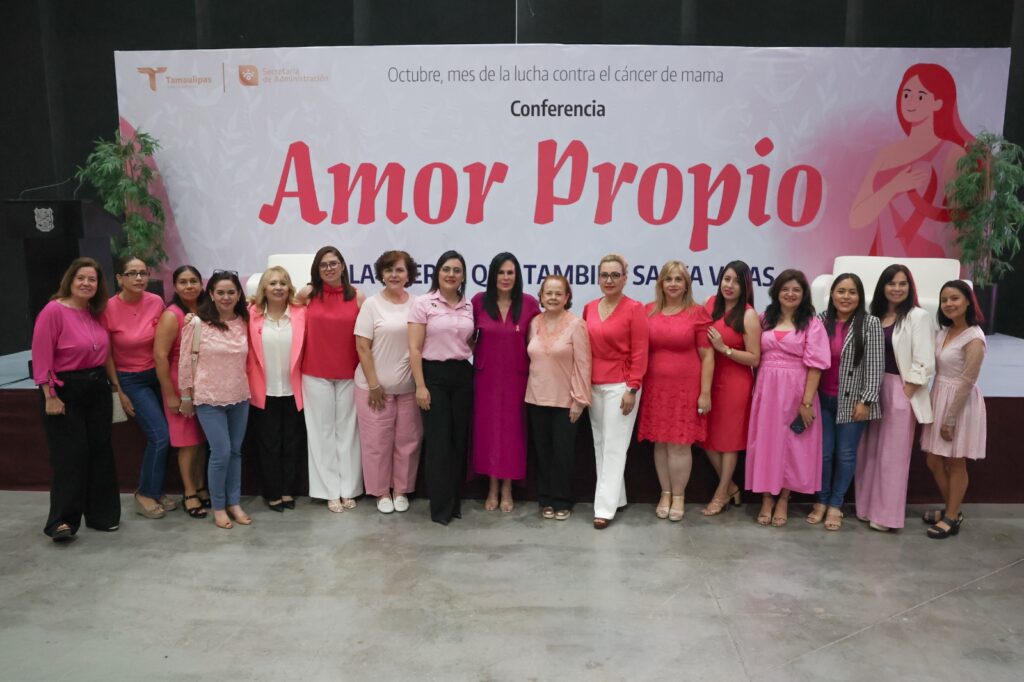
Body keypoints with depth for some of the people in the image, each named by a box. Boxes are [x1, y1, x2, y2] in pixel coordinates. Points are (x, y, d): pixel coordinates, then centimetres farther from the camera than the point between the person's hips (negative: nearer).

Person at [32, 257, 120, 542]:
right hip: (65, 390, -6)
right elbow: (42, 357, -15)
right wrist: (50, 396, -17)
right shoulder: (53, 310, -13)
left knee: (100, 451, 10)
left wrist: (108, 381, 7)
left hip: (97, 388, 7)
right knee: (70, 454, -5)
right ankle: (62, 520, 6)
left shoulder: (95, 312, 6)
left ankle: (101, 513, 21)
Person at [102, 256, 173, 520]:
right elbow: (106, 354, -7)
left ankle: (154, 490, 23)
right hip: (131, 379, -4)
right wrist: (119, 392, -6)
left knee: (161, 436, 3)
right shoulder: (108, 309, -15)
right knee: (160, 435, -11)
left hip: (157, 374, 4)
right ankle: (145, 495, 7)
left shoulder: (156, 303, -7)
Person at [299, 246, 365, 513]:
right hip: (316, 374, 0)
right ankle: (330, 491, 16)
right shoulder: (307, 294, -1)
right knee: (322, 431, 6)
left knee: (347, 429, 8)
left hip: (349, 374, 0)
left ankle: (349, 489, 19)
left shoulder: (357, 297, -2)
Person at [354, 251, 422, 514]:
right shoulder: (372, 304, -4)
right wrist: (373, 384, -10)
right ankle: (382, 492, 21)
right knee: (377, 442, 5)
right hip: (376, 385, -2)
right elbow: (362, 347, -6)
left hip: (409, 386, 2)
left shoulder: (417, 305, 2)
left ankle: (401, 490, 25)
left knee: (407, 440, 9)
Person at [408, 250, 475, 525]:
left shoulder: (469, 306, 8)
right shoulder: (423, 303, -4)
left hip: (463, 376, 4)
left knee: (459, 438, 8)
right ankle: (441, 506, 8)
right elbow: (414, 349, -8)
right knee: (439, 440, -2)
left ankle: (455, 500, 22)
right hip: (434, 375, -4)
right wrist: (420, 386, -13)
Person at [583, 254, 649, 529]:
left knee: (614, 446, -3)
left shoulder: (634, 309, -7)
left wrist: (632, 389, -13)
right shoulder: (589, 308, 8)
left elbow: (640, 353, -9)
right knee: (600, 444, 10)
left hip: (620, 385, -6)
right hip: (594, 385, 6)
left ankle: (605, 507, 1)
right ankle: (616, 497, 23)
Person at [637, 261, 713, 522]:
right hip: (655, 388, 3)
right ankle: (665, 493, 25)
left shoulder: (697, 313, -4)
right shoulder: (649, 311, 5)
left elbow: (707, 356, -4)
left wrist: (705, 393, -7)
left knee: (679, 444, 2)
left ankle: (679, 495, 19)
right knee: (660, 443, 9)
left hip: (685, 388, -3)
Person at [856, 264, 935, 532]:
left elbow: (923, 362, -12)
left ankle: (886, 514, 11)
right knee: (868, 452, 10)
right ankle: (867, 506, 22)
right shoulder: (874, 315, 10)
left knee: (892, 455, 1)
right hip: (872, 389, 6)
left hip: (900, 391, -5)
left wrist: (905, 393, -14)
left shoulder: (918, 316, -7)